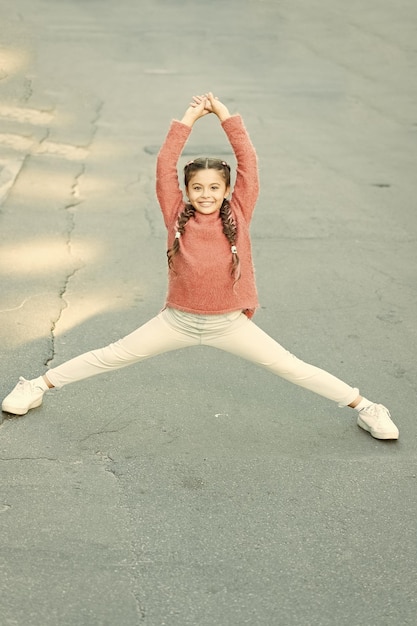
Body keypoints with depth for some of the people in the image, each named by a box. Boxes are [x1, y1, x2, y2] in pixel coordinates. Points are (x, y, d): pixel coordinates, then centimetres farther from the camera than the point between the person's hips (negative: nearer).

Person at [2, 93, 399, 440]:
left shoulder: (237, 216, -7)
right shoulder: (177, 217, -6)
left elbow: (248, 163, -11)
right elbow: (164, 166, -12)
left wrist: (225, 115, -11)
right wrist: (189, 119, -11)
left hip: (230, 323, 0)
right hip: (178, 321, 1)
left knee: (291, 367, 3)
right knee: (110, 357, 9)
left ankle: (363, 406, 15)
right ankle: (38, 386, 24)